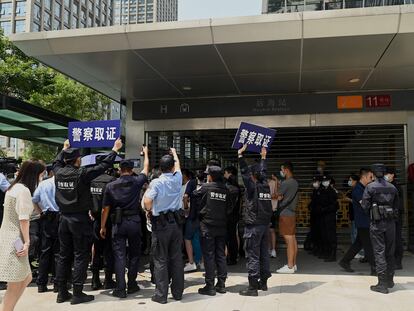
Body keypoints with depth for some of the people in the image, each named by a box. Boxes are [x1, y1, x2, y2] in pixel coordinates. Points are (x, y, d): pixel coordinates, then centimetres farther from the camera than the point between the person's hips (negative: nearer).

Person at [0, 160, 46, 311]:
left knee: (26, 278, 16)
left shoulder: (14, 187, 14)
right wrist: (27, 242, -15)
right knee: (15, 286, 0)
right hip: (14, 241, -10)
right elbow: (23, 219, -19)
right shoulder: (24, 190, -15)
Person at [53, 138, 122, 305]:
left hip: (64, 218, 6)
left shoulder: (59, 172, 0)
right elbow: (103, 166, -10)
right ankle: (77, 293, 5)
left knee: (64, 255, 12)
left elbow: (57, 161, 24)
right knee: (80, 256, 2)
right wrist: (115, 150, 2)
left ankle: (62, 292, 19)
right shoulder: (82, 174, -15)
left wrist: (64, 149, 40)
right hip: (80, 219, -6)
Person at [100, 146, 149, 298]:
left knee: (119, 256, 2)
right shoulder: (136, 182, -2)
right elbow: (146, 169, 17)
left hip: (118, 223, 0)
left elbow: (105, 209, 3)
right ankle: (132, 285, 21)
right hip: (134, 222, 0)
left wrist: (103, 227, 12)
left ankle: (120, 289, 1)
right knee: (134, 254, 13)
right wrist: (146, 153, 34)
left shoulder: (111, 186, 1)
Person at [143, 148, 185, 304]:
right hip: (177, 222, 4)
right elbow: (177, 164, 21)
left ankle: (161, 294, 5)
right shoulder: (177, 179, 0)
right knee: (176, 258, 10)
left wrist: (149, 210, 1)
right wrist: (174, 153, 39)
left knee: (160, 260, 2)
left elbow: (147, 201, -21)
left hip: (161, 224, -4)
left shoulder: (156, 182, -11)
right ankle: (177, 292, 18)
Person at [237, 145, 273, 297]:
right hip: (265, 224, 7)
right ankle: (263, 283, 22)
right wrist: (263, 157, 35)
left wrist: (240, 154, -6)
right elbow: (263, 172, 22)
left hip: (253, 225, -7)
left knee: (253, 256, -5)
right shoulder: (266, 186, 7)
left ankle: (253, 287, -4)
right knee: (264, 254, 12)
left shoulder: (252, 187, -11)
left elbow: (244, 172, -12)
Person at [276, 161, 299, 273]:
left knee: (289, 240, -8)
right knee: (293, 239, 10)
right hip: (292, 213, 9)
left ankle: (290, 266, -5)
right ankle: (293, 264, 16)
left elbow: (279, 197, -10)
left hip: (285, 214, -9)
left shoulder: (285, 183, -14)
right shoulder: (296, 183, 13)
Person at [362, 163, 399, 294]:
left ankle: (382, 284, -2)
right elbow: (397, 206, 8)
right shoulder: (392, 187, 5)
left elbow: (365, 206, -9)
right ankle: (390, 281, 25)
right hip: (391, 223, 4)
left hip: (377, 223, -4)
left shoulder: (370, 187, -8)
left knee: (379, 252, -1)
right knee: (390, 252, 14)